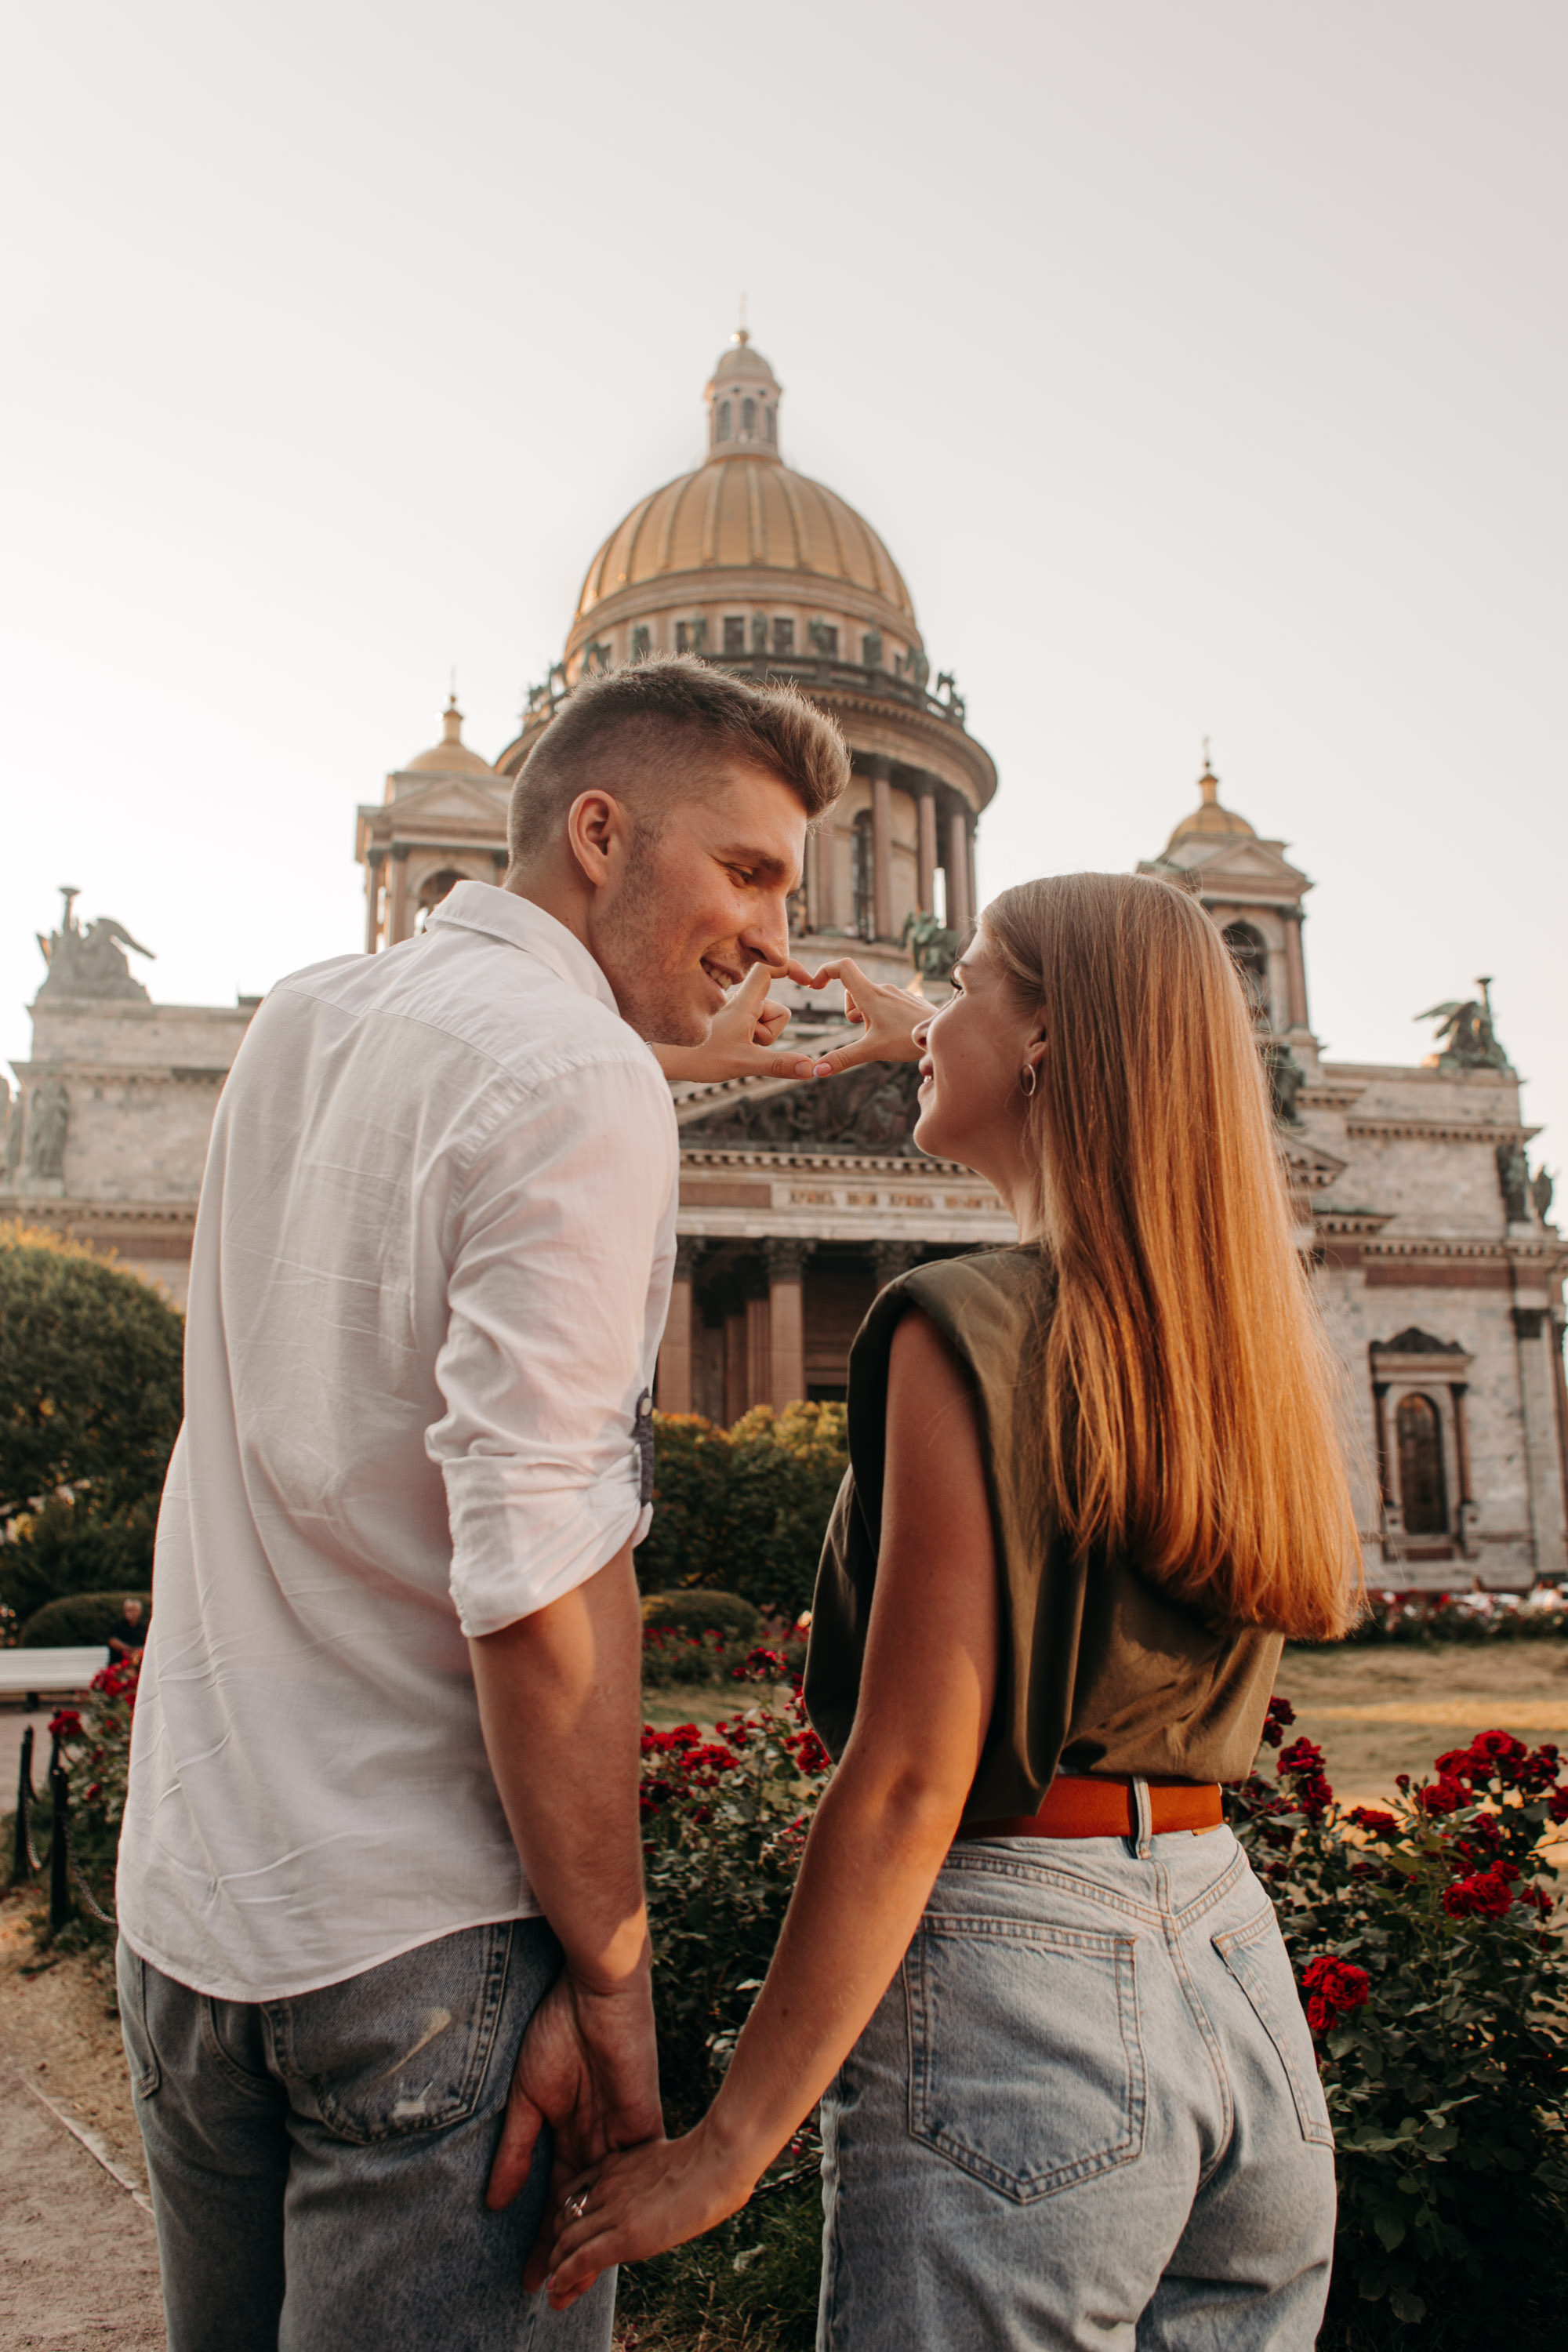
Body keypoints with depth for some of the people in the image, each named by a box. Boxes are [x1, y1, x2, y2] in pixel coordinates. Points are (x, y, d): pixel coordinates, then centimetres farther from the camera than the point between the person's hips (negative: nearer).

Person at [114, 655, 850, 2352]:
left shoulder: (298, 1024, 7)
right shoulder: (583, 1087, -17)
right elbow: (539, 1574, -23)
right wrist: (609, 1976, -14)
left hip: (184, 1900, 8)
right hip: (417, 1938, -8)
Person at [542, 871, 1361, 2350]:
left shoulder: (968, 1329, -17)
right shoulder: (1244, 1332, 5)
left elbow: (910, 1783, -20)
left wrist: (727, 2147, -12)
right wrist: (898, 1033, 38)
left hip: (1017, 1969, -7)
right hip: (1237, 1973, 8)